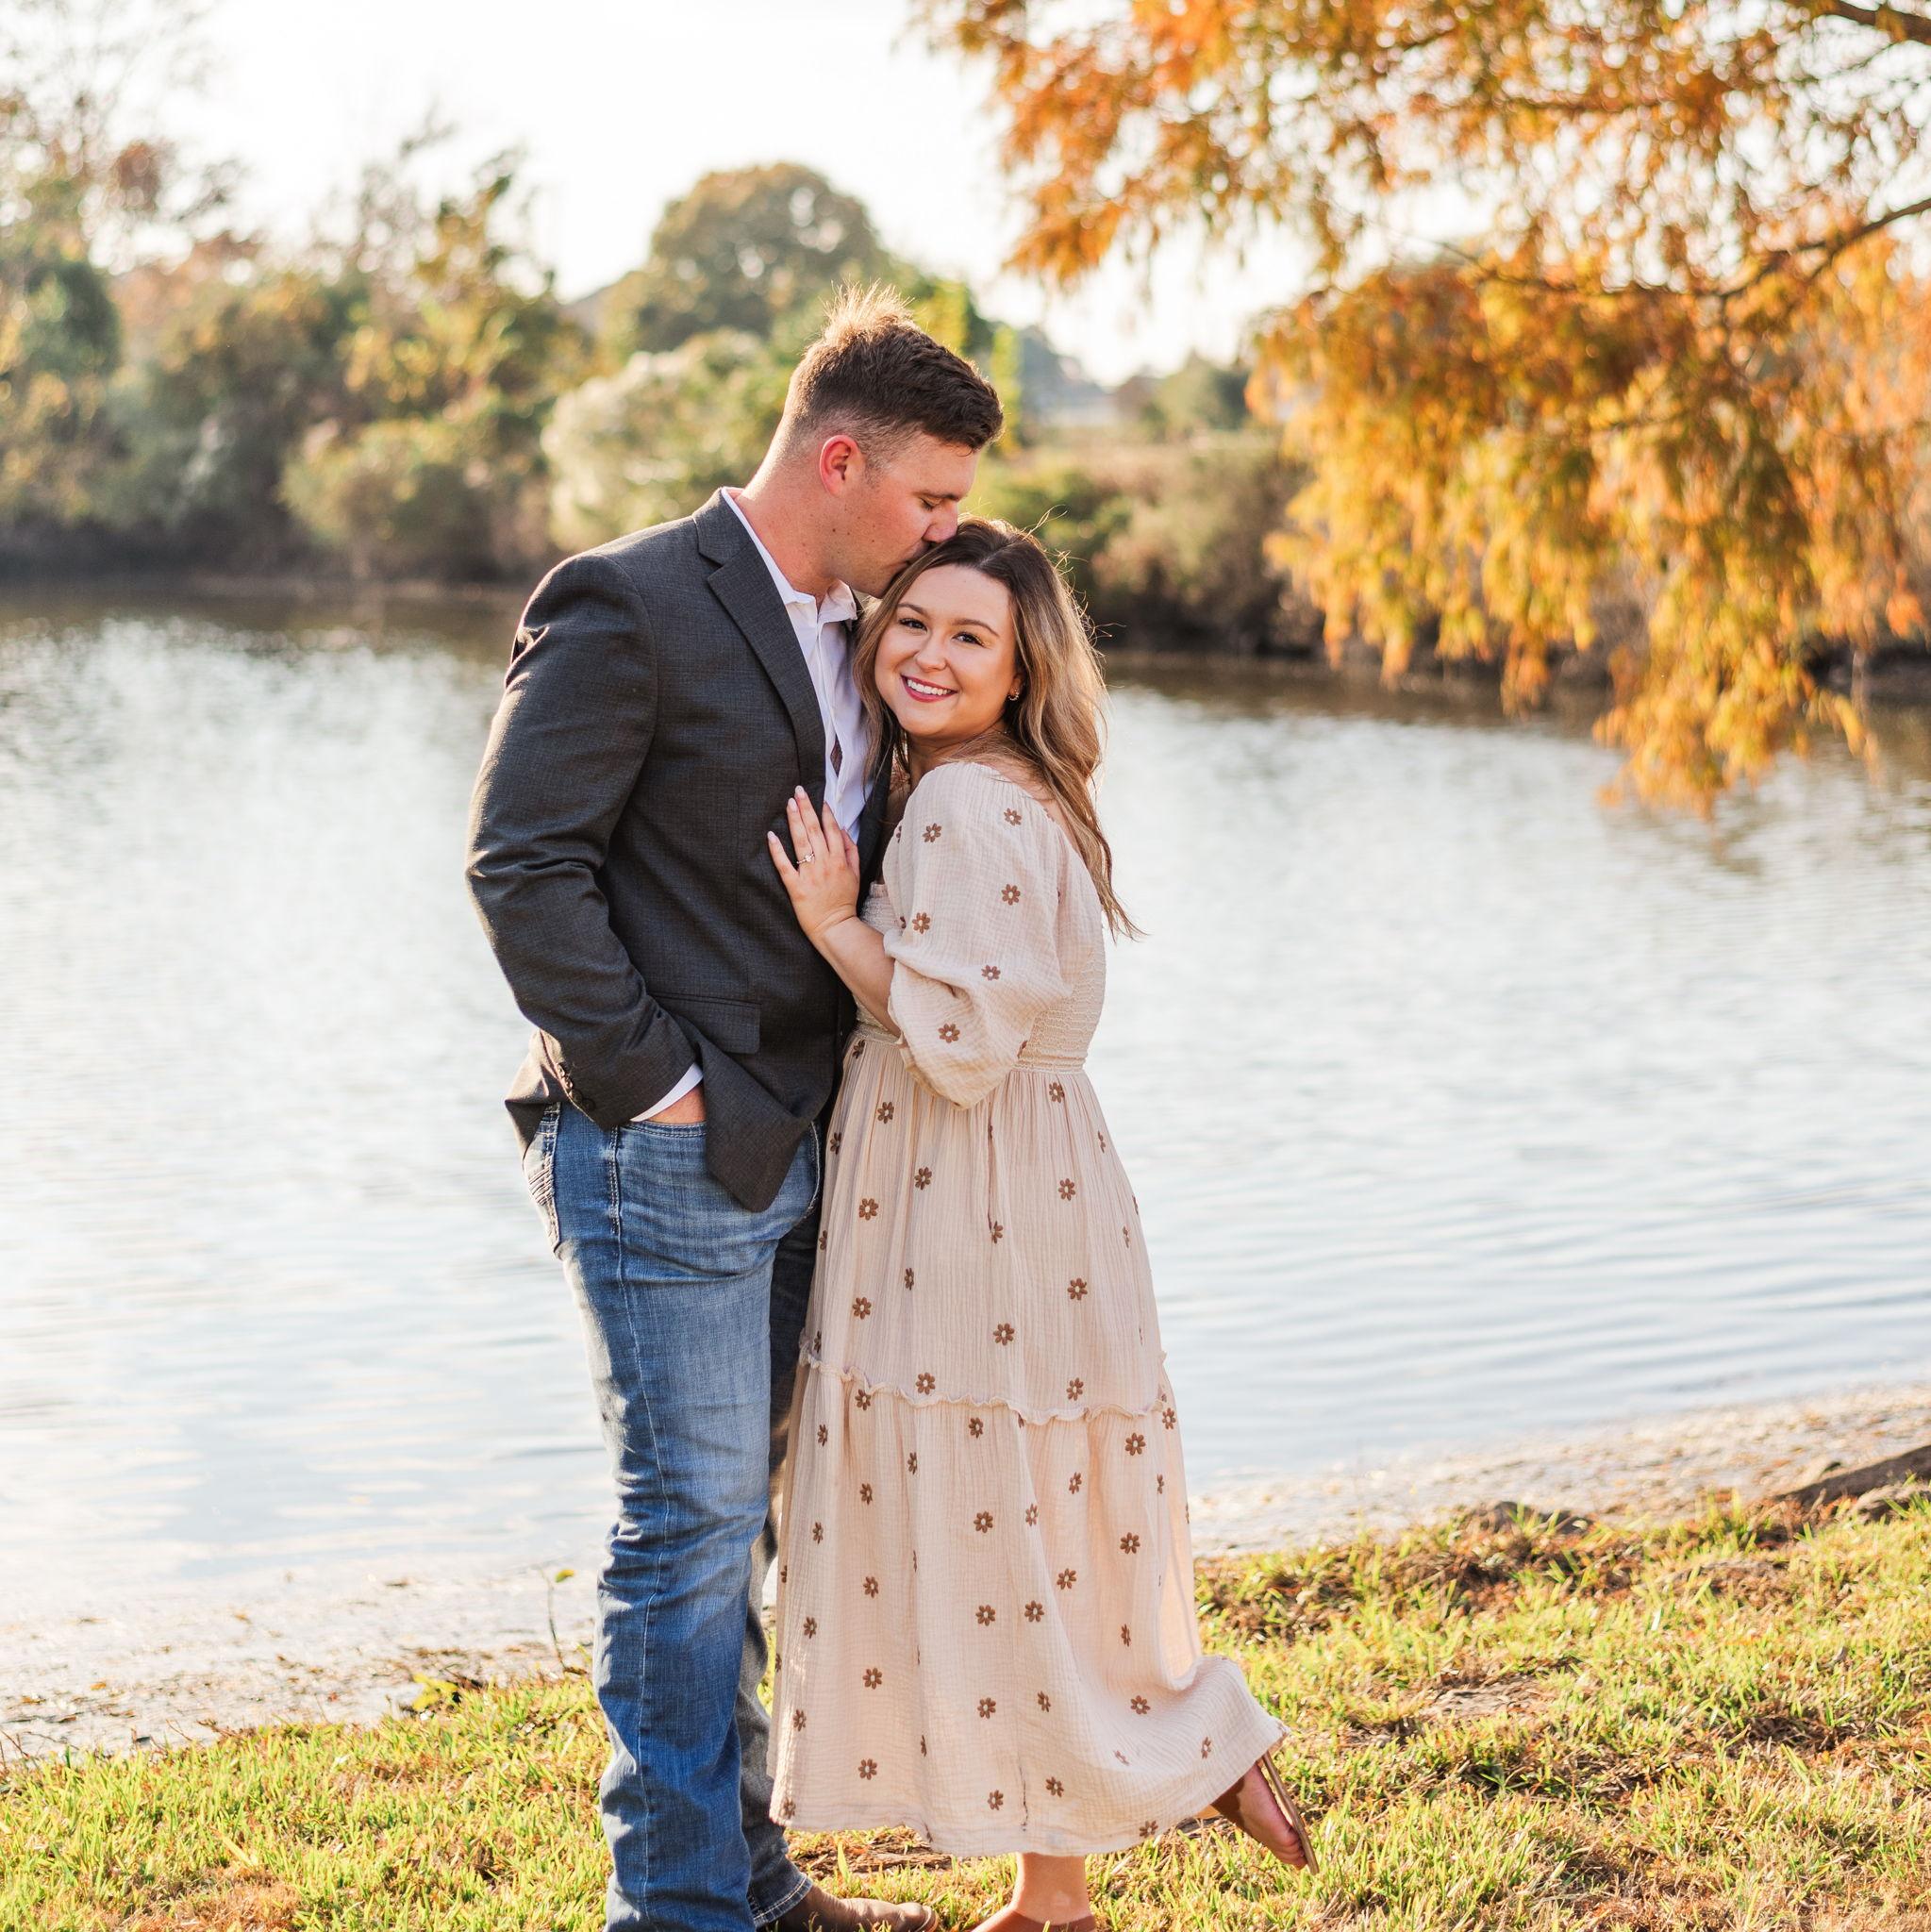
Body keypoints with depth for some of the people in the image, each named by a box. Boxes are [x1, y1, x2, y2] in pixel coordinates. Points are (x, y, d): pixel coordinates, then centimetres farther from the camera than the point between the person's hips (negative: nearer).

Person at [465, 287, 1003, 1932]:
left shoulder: (846, 628, 15)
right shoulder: (630, 607, -12)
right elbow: (523, 861, -16)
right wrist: (651, 1075, -16)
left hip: (788, 1151, 8)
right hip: (666, 1155, -8)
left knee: (734, 1519, 15)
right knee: (692, 1522, -3)